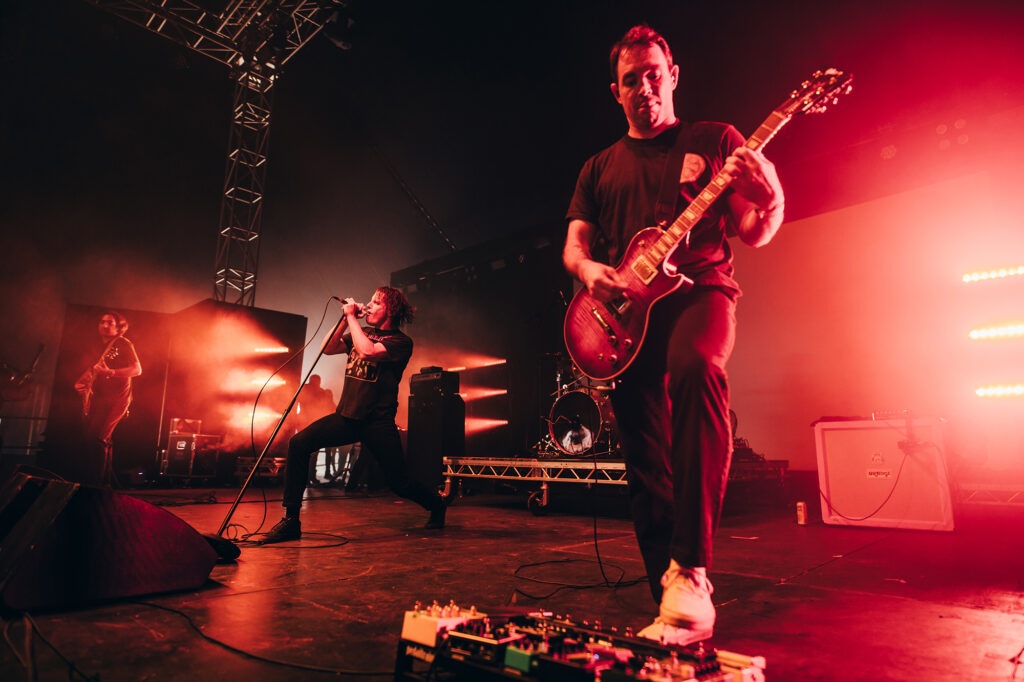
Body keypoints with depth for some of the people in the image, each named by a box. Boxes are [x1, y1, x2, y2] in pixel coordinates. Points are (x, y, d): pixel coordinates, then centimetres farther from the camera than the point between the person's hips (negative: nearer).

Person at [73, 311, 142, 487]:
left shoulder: (124, 344, -4)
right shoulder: (98, 346, 18)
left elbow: (137, 369, -14)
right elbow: (92, 369, 27)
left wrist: (110, 372, -27)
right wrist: (81, 382, 8)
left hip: (116, 398, -8)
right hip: (97, 398, 8)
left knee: (97, 438, -16)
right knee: (93, 438, 8)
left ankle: (94, 484, -11)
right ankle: (106, 481, 18)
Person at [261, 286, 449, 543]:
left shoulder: (400, 341, -5)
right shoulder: (362, 333, 16)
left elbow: (368, 351, -23)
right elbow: (327, 348, 9)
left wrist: (352, 317, -11)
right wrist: (346, 318, 2)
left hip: (378, 421, -6)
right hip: (347, 415, 6)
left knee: (400, 483, -1)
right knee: (298, 443, -15)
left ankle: (437, 505, 31)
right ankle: (291, 520, -7)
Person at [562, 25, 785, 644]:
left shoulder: (716, 140, 13)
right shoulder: (600, 168, 22)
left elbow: (755, 235, 8)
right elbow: (573, 246, 16)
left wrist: (769, 198, -15)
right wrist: (590, 270, -8)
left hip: (700, 290, -3)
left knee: (696, 366, -38)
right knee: (646, 459, -2)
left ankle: (690, 573, -33)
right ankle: (674, 602, 9)